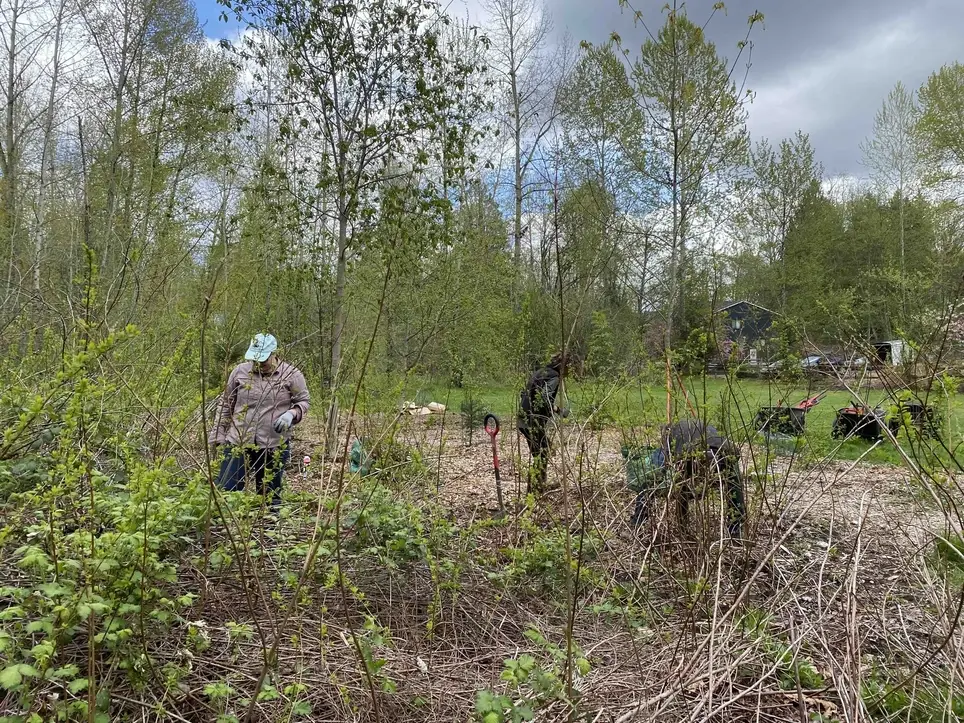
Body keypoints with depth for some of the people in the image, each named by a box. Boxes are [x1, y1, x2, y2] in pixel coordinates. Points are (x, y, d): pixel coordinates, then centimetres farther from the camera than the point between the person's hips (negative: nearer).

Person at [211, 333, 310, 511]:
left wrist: (292, 414, -17)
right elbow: (226, 403, 11)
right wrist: (219, 433, 9)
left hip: (274, 446, -1)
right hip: (238, 442, 2)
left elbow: (303, 402, 4)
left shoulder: (291, 375, -4)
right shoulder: (240, 371, 2)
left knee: (269, 495, 12)